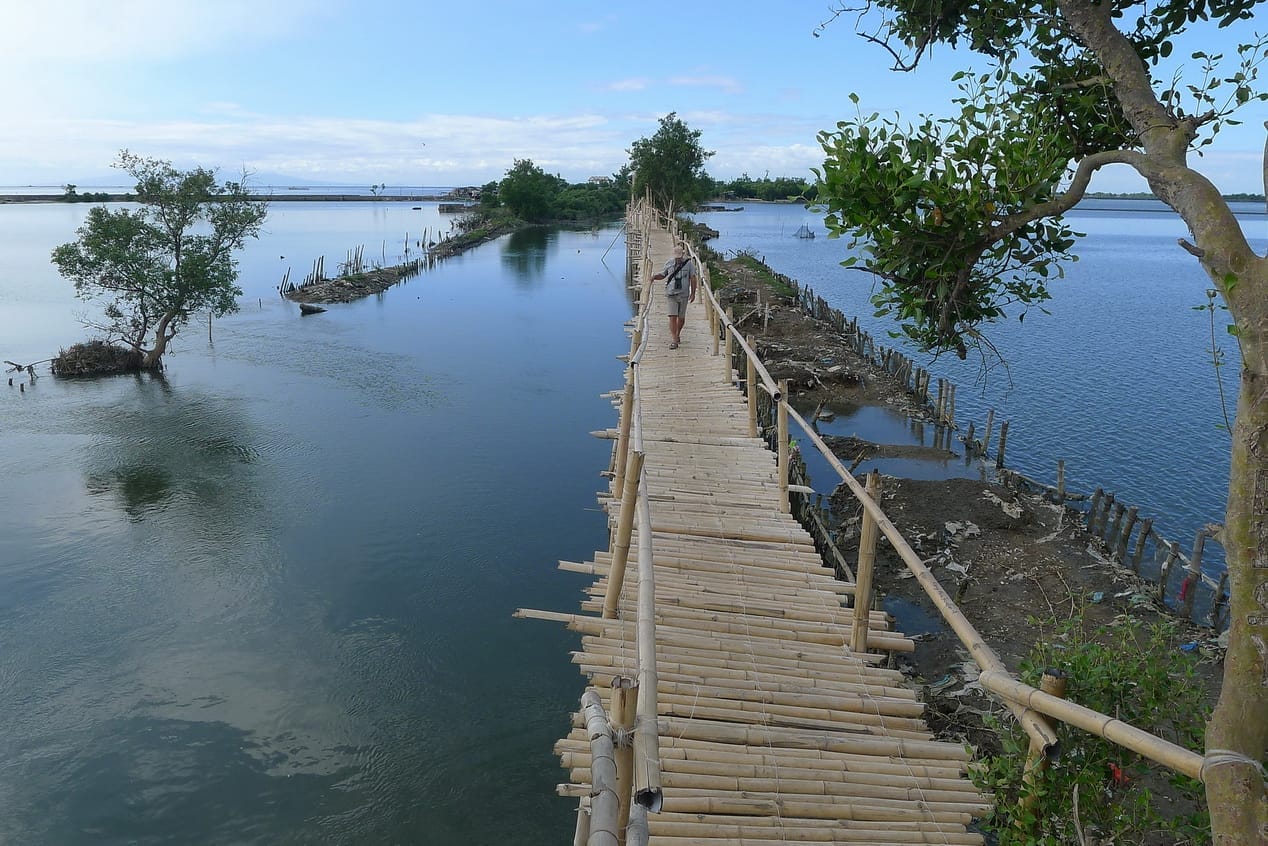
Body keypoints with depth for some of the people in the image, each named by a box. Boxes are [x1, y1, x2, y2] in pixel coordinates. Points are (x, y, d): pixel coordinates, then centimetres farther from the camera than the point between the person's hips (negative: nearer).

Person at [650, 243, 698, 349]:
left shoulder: (689, 263, -1)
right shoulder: (669, 264, 4)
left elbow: (693, 278, 2)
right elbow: (663, 275, 18)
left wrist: (693, 293, -1)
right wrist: (654, 277, -3)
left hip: (684, 295, 0)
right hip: (672, 294, 0)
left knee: (681, 317, 9)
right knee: (673, 317, -10)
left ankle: (678, 335, 32)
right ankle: (673, 340, -11)